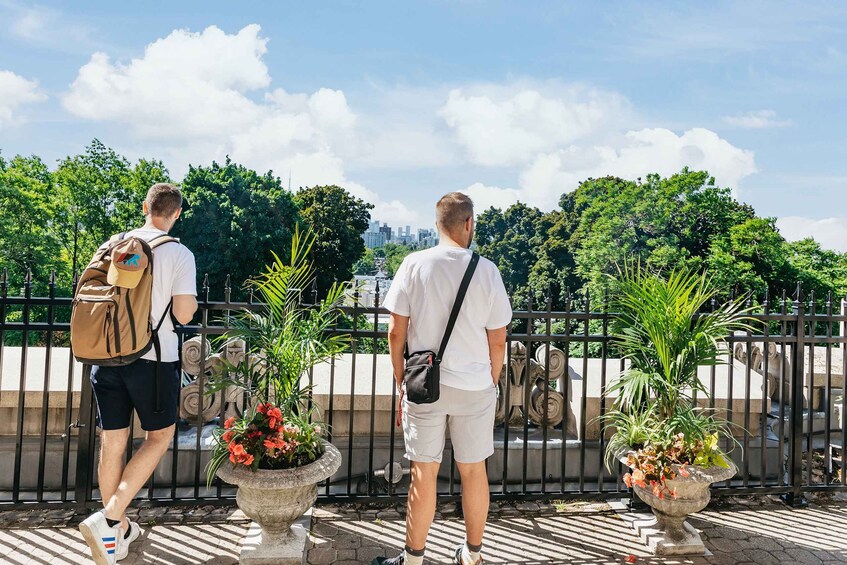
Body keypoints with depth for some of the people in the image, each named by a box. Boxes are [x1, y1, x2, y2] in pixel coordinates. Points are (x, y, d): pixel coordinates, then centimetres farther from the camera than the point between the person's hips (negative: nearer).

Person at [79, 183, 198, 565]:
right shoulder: (179, 254, -10)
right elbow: (184, 314, -13)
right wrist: (192, 302, 8)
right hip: (154, 360, -5)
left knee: (112, 444, 13)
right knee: (160, 436, 14)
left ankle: (120, 532, 28)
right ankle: (107, 519, 1)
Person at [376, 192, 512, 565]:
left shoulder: (414, 265, -6)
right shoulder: (486, 271, -6)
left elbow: (396, 332, -5)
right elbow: (498, 341, -1)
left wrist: (401, 384, 6)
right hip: (475, 387, 1)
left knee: (424, 473, 10)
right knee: (474, 470, 15)